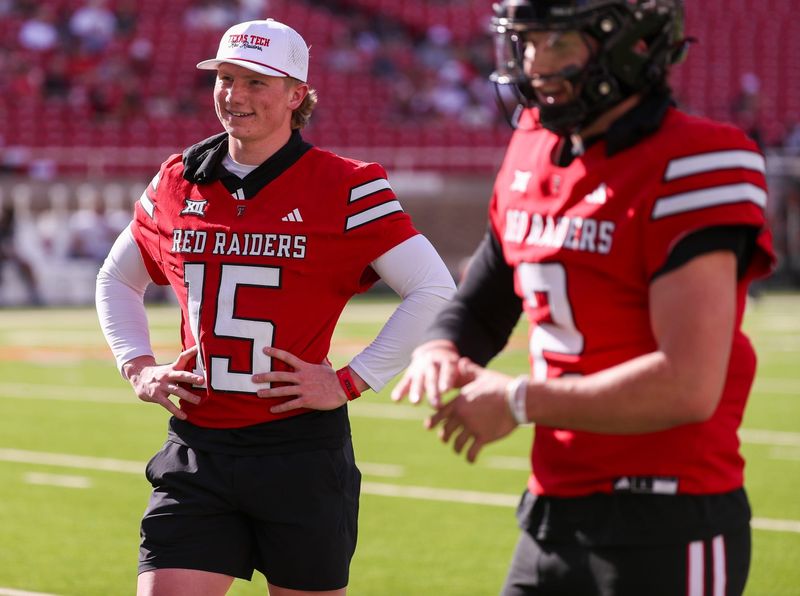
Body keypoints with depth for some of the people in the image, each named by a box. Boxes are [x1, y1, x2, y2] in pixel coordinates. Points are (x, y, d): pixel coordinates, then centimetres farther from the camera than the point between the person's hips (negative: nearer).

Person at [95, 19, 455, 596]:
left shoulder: (342, 187, -7)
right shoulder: (179, 182, 8)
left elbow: (435, 291, -9)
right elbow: (117, 279, 25)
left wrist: (350, 383, -12)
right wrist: (137, 366, 10)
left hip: (301, 449, -3)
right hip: (197, 452, 4)